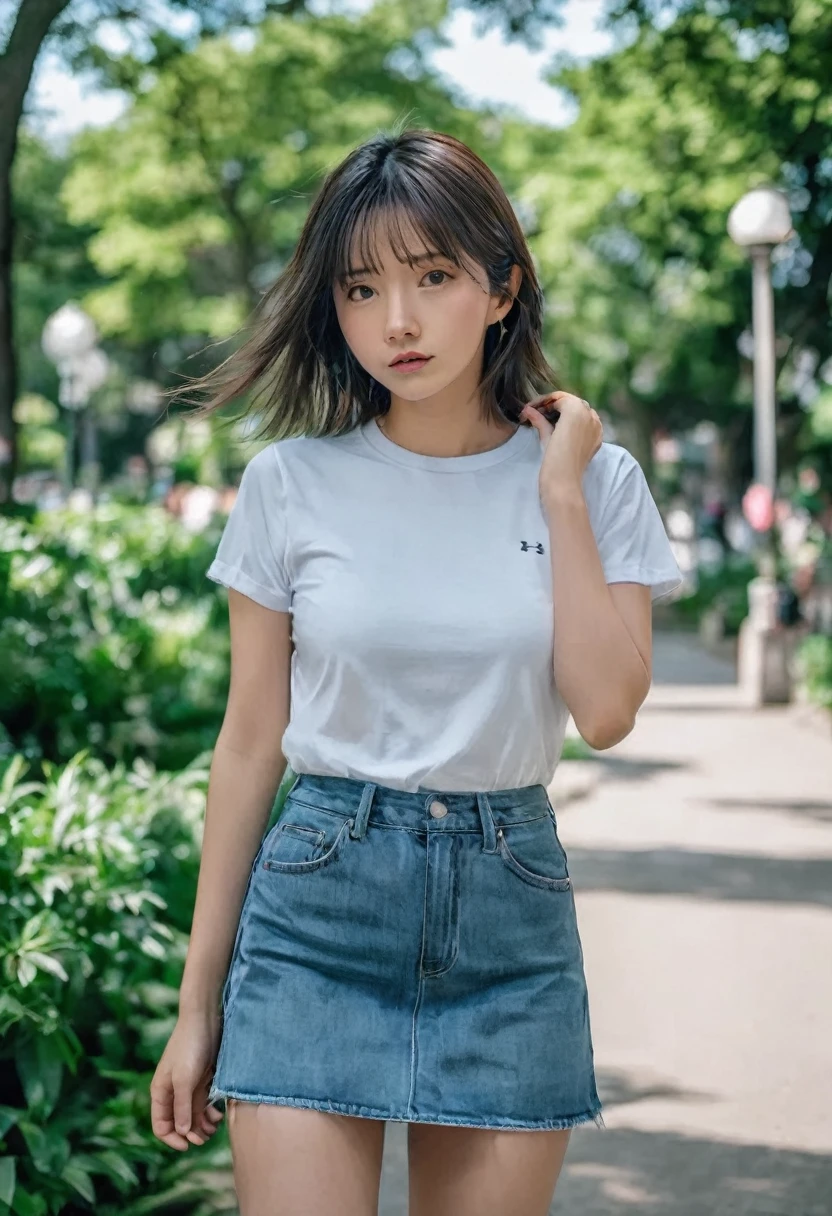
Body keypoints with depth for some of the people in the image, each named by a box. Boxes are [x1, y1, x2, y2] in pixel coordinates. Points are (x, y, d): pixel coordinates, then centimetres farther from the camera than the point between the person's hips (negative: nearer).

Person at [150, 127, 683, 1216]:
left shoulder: (594, 479, 1)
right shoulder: (293, 481, -1)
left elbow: (605, 710, -9)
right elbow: (251, 740, 3)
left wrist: (562, 492, -9)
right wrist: (199, 1000, 4)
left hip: (510, 907, 1)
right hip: (319, 895, -1)